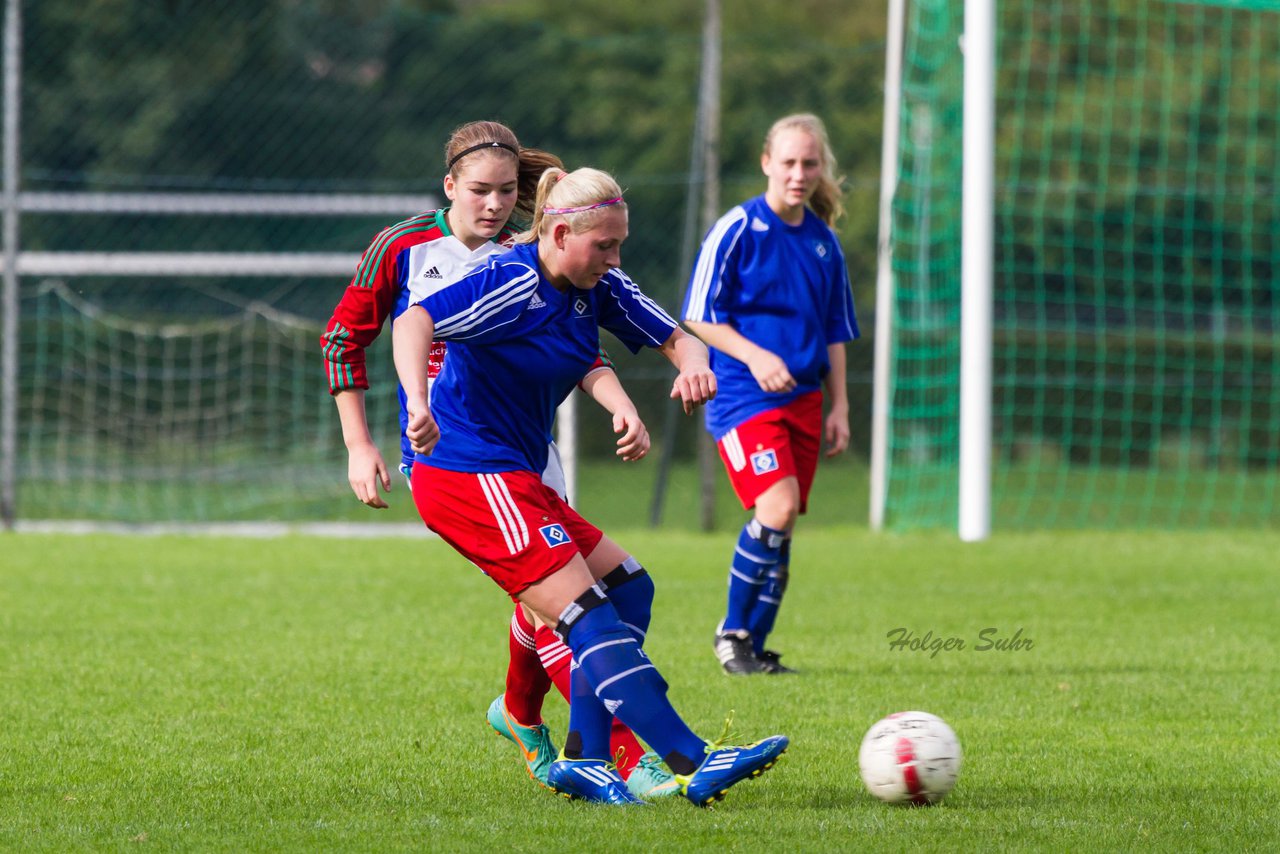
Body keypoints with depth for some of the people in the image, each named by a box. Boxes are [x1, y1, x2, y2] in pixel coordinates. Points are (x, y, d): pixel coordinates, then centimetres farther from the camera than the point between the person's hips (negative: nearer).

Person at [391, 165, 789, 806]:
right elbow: (415, 323, -32)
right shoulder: (510, 283, -19)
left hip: (516, 480, 10)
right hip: (469, 479, -10)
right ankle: (695, 764, -19)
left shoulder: (599, 290, 6)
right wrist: (419, 405, -50)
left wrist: (695, 367, -15)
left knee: (628, 589, 10)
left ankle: (583, 759, 7)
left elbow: (676, 337, 10)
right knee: (591, 617, -15)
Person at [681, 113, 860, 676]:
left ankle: (754, 647, 12)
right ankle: (732, 631, -5)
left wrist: (839, 406, 13)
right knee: (777, 508, -20)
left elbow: (835, 331, 19)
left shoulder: (823, 241, 11)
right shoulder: (737, 230, -7)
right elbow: (697, 318, -6)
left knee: (780, 531, 3)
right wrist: (754, 355, -19)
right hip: (743, 397, -6)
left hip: (803, 398, 6)